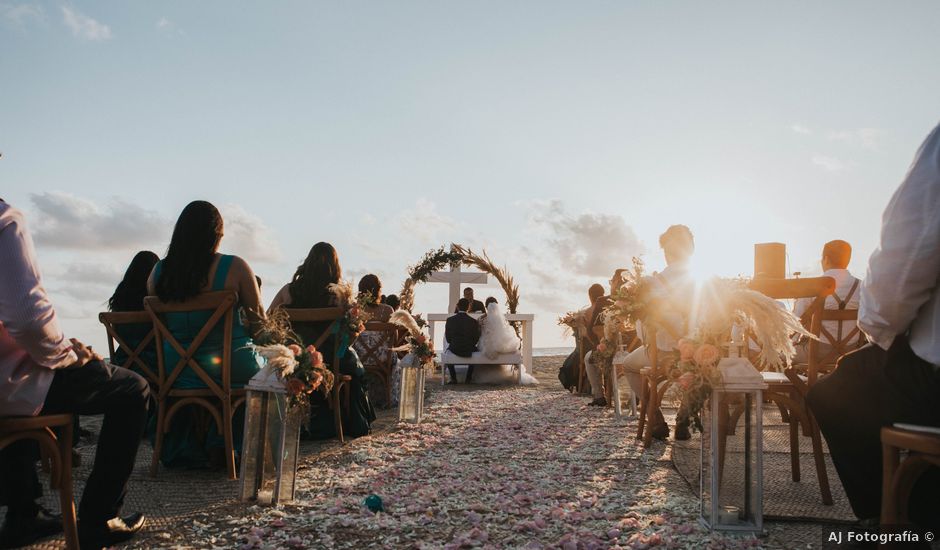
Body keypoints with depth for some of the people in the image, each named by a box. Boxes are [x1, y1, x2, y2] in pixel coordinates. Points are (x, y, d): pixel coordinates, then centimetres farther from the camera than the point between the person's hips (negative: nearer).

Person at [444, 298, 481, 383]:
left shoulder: (450, 320, -8)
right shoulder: (474, 322, -11)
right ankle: (468, 378, 32)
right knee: (475, 350, 35)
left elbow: (448, 338, 0)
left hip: (454, 350, 0)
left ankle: (453, 378, 31)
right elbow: (476, 339, -3)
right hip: (469, 351, 0)